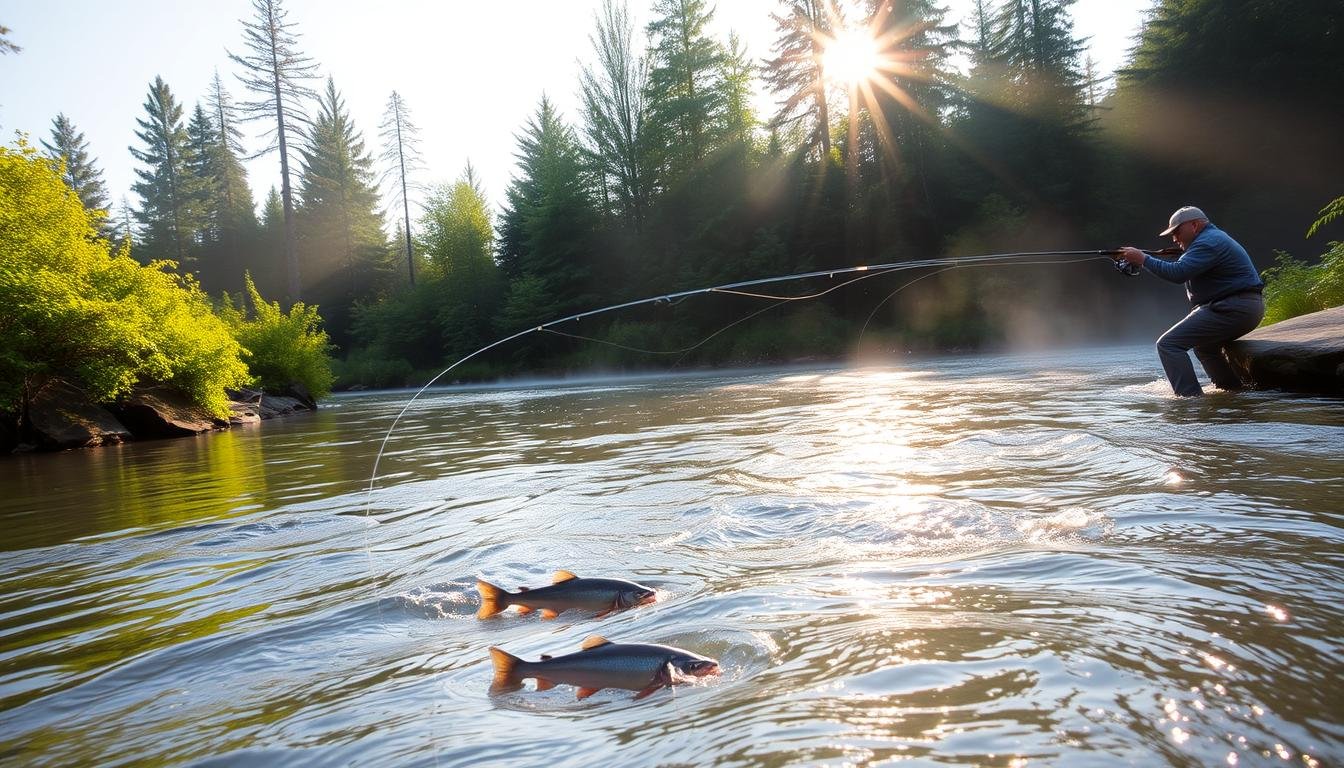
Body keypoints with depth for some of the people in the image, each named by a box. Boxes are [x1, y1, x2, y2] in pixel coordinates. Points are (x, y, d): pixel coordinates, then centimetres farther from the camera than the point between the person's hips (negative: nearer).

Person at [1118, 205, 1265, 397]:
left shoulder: (1208, 242, -13)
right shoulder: (1215, 237, 23)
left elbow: (1178, 273, -24)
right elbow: (1183, 271, 23)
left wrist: (1143, 259, -16)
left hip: (1234, 310, -11)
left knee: (1169, 344, -17)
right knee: (1203, 342, 35)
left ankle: (1191, 397, -24)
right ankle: (1235, 390, 37)